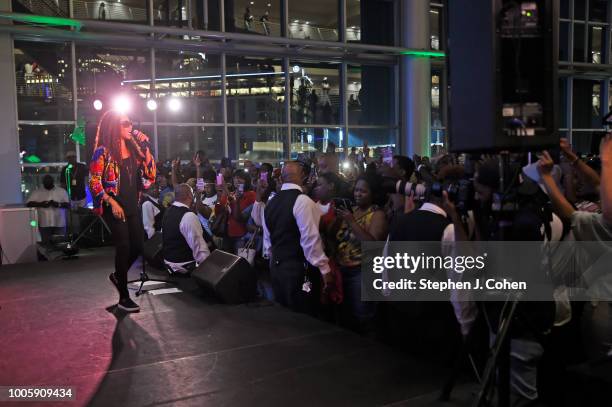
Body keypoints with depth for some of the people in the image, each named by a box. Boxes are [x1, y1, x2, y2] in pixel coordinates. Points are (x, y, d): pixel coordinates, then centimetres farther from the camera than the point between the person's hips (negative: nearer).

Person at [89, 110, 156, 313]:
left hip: (132, 205, 6)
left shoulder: (133, 148, 9)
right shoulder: (103, 151, -8)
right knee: (124, 247, -5)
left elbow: (150, 173, 7)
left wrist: (145, 146, 2)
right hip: (115, 206, -6)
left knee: (138, 246, 7)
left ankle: (118, 275, 35)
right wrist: (112, 202, -19)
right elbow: (94, 182, -10)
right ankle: (124, 298, 6)